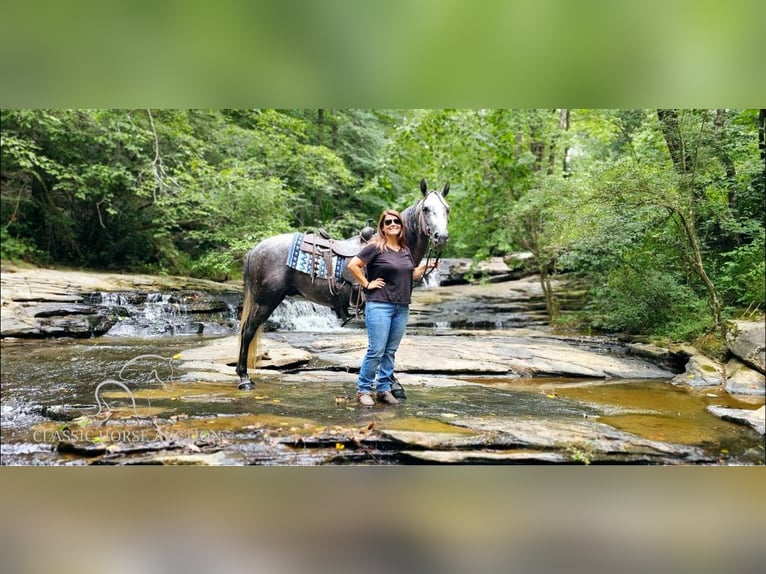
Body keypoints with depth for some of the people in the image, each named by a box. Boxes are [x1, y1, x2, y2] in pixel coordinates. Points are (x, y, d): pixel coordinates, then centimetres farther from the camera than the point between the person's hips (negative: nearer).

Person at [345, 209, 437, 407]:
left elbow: (412, 275, 23)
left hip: (402, 307, 6)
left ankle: (384, 389, 23)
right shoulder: (375, 247, -7)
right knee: (376, 351, -5)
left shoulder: (406, 250, 13)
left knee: (391, 351, 11)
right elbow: (352, 265, -11)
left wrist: (426, 266, 8)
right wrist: (367, 284, -10)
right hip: (379, 305, -6)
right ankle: (363, 390, 9)